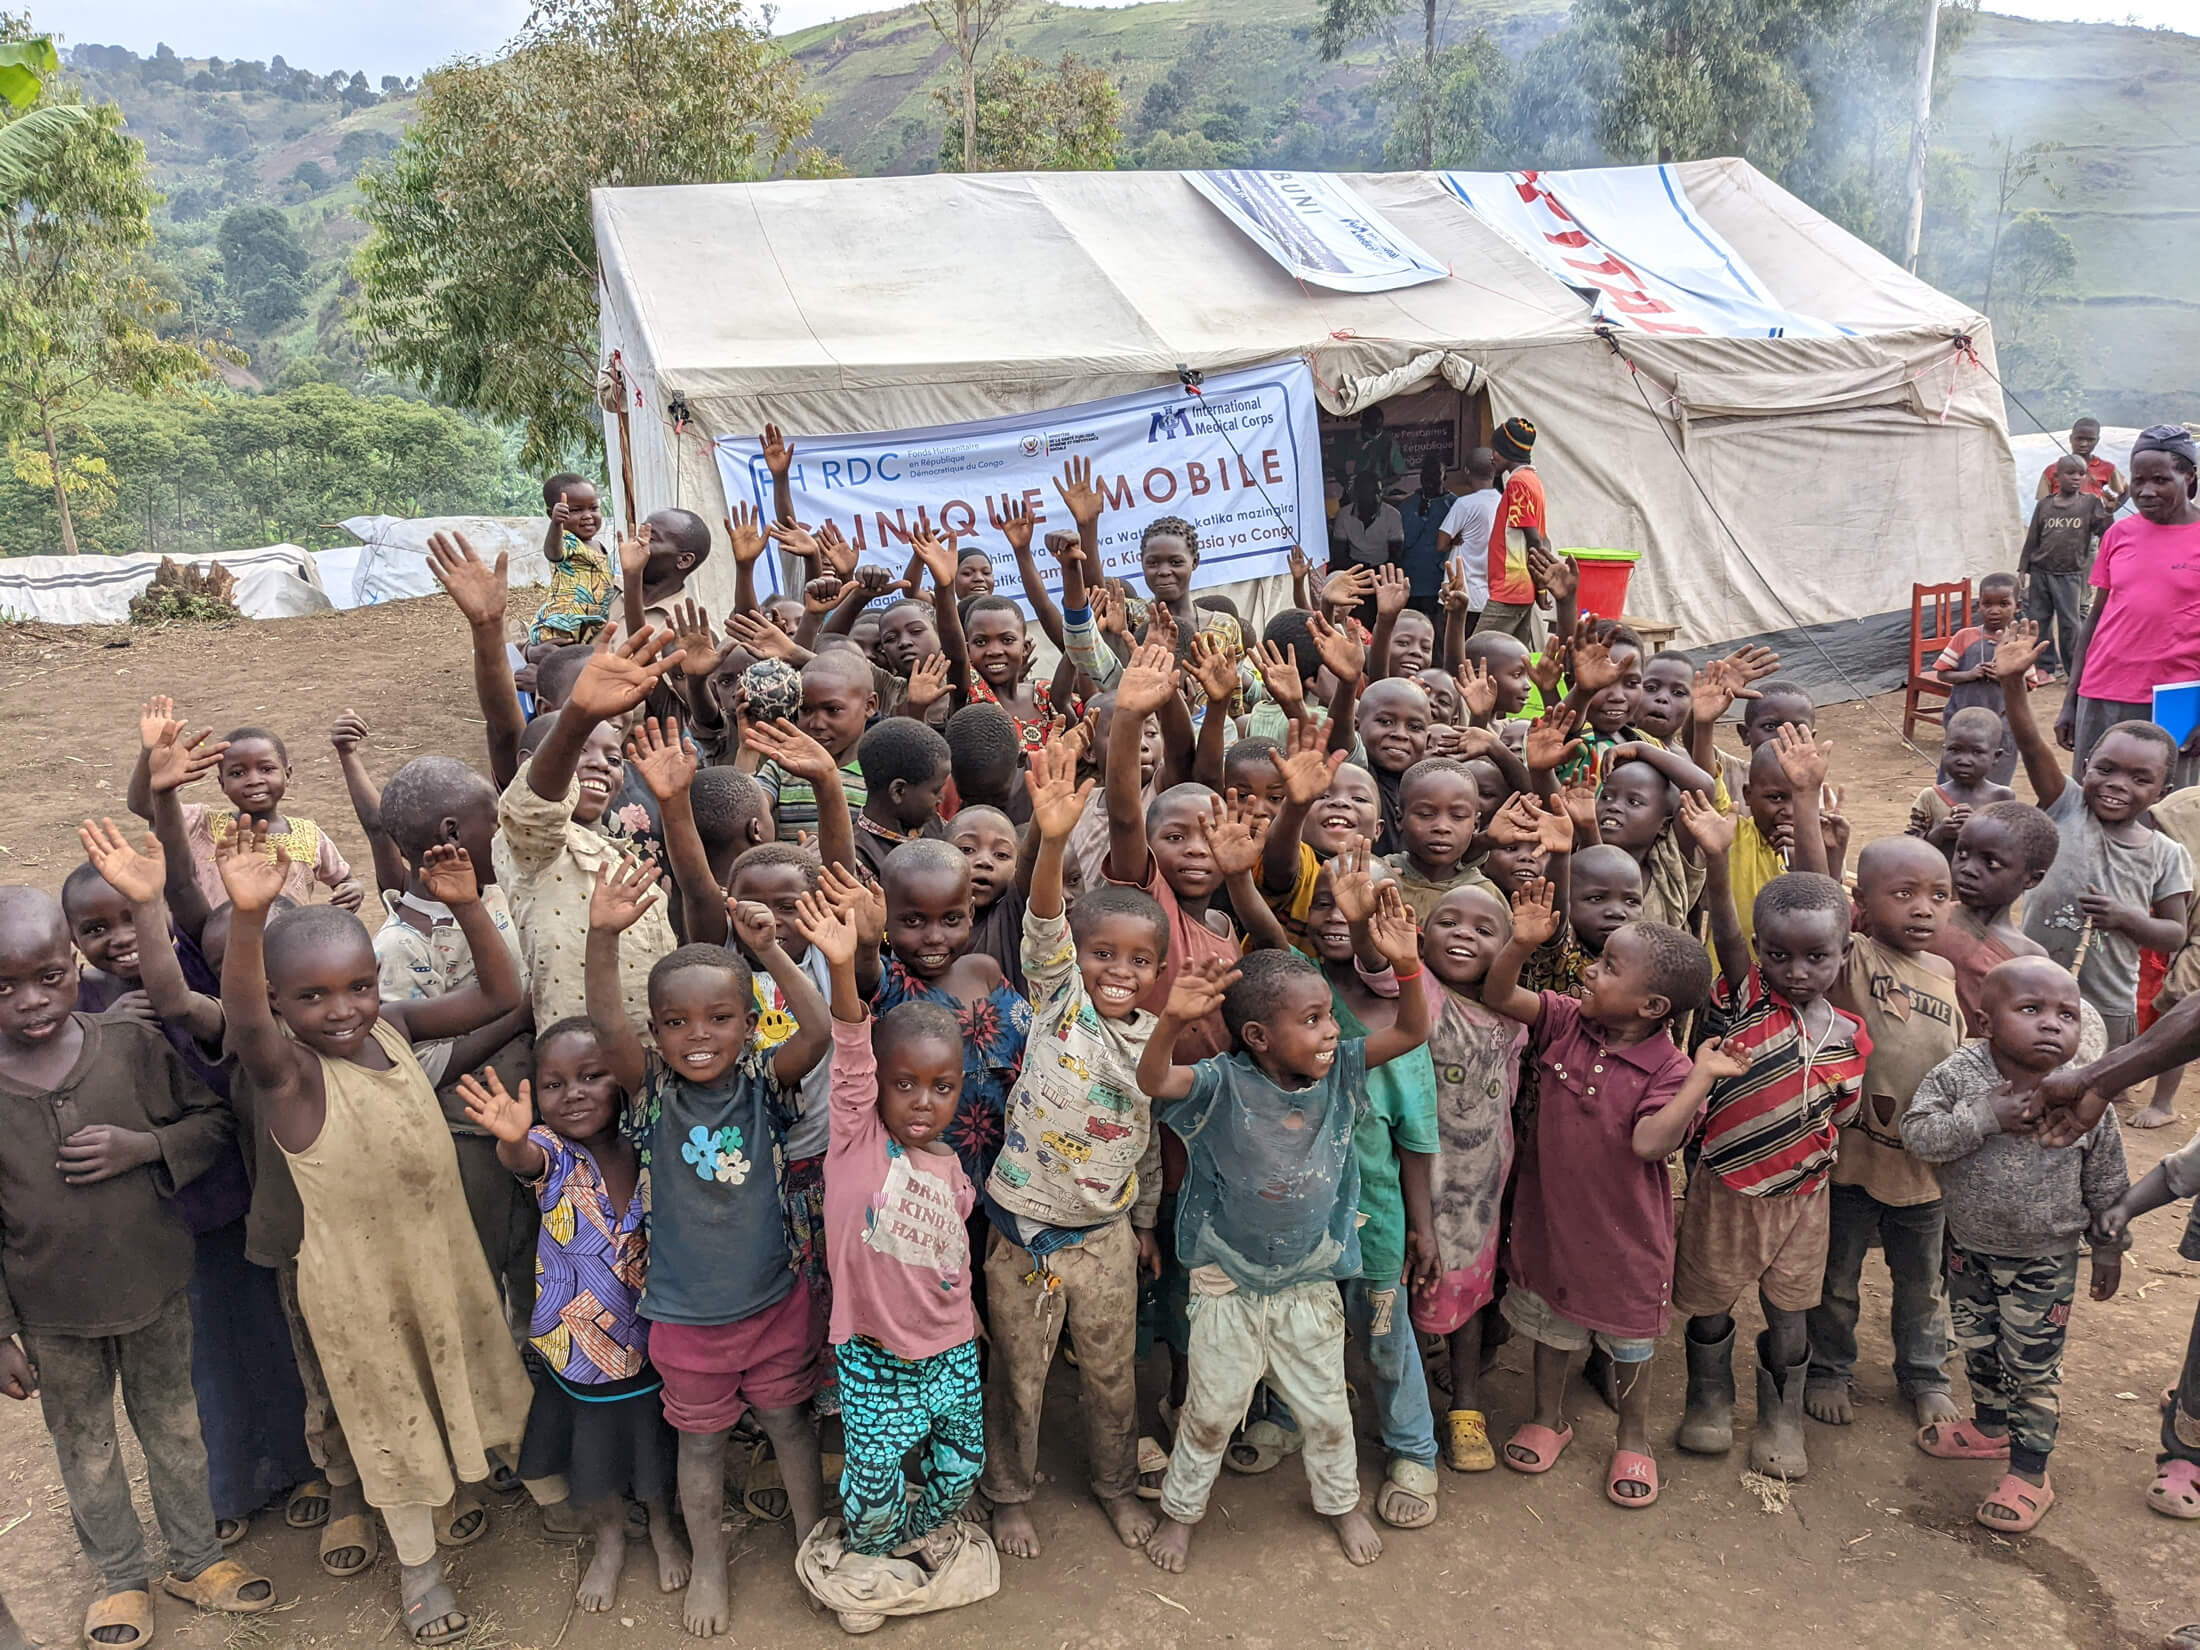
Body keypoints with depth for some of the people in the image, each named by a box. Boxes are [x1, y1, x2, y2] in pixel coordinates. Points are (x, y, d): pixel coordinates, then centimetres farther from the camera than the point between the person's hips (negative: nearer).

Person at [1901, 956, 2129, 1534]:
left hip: (2045, 1261, -2)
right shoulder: (1958, 1074, -16)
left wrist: (2109, 1249, 6)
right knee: (1978, 1347, 21)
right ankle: (1991, 1427, 45)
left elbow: (2106, 1184, -2)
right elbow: (1917, 1134, -23)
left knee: (2032, 1366, 7)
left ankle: (2029, 1473, 22)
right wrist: (1985, 1117, -32)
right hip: (1970, 1248, 2)